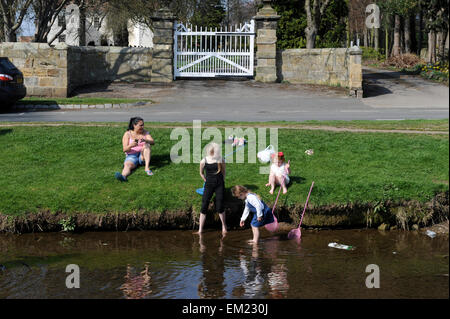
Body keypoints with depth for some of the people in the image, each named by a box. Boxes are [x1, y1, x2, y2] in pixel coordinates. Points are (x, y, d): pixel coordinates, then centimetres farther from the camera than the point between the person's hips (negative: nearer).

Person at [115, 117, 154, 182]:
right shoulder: (127, 134, 1)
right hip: (131, 156, -2)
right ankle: (123, 176, -68)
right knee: (127, 165, -34)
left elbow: (153, 142, -8)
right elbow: (125, 149, -7)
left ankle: (147, 167, -43)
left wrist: (145, 140, -30)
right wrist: (131, 145, -30)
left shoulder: (145, 133, 8)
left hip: (143, 156, 2)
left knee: (146, 145, -27)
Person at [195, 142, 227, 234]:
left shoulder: (221, 160, -2)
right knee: (204, 207, -5)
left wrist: (222, 181, 10)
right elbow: (201, 173, 13)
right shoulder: (204, 161, -2)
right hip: (209, 185, 1)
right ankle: (200, 229, 0)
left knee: (219, 207, -5)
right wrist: (207, 181, 10)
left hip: (219, 185, 0)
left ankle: (224, 226, 20)